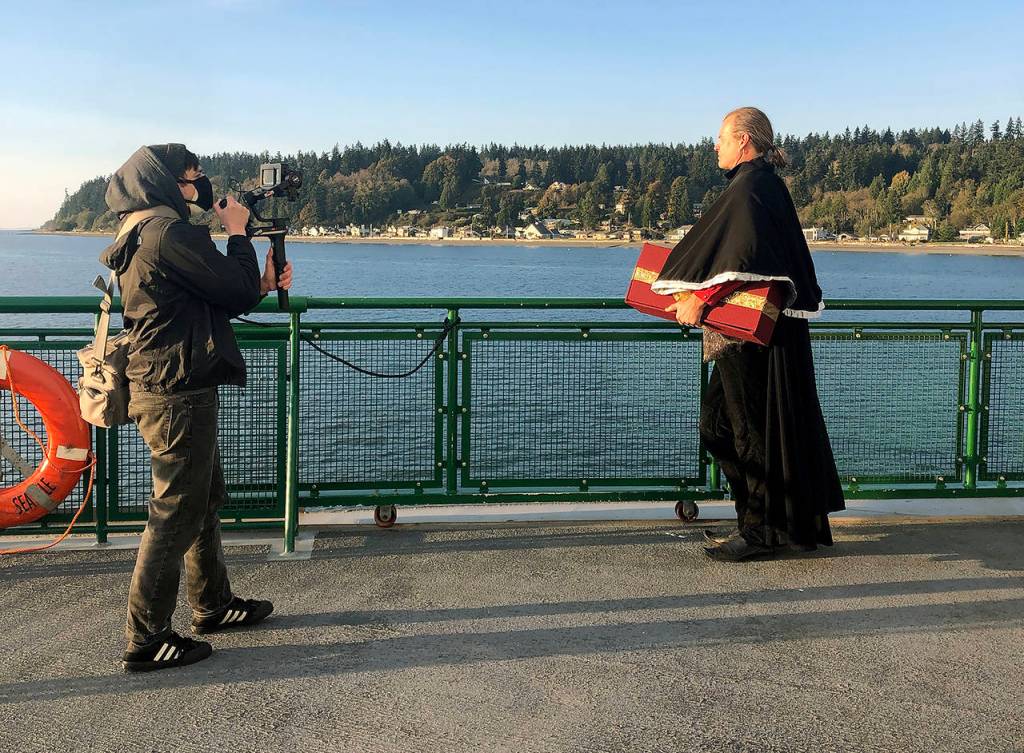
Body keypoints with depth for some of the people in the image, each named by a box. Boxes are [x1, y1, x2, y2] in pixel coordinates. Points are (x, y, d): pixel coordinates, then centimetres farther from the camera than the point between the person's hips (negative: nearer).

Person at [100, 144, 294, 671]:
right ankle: (145, 641, 5)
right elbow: (236, 291, -15)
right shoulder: (169, 231, -17)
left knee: (205, 500, 21)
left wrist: (262, 285, 12)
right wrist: (237, 232, -2)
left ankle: (213, 605, 34)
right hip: (179, 395, -11)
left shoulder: (139, 238, 16)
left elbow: (211, 302, 20)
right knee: (176, 514, -3)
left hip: (163, 390, 11)